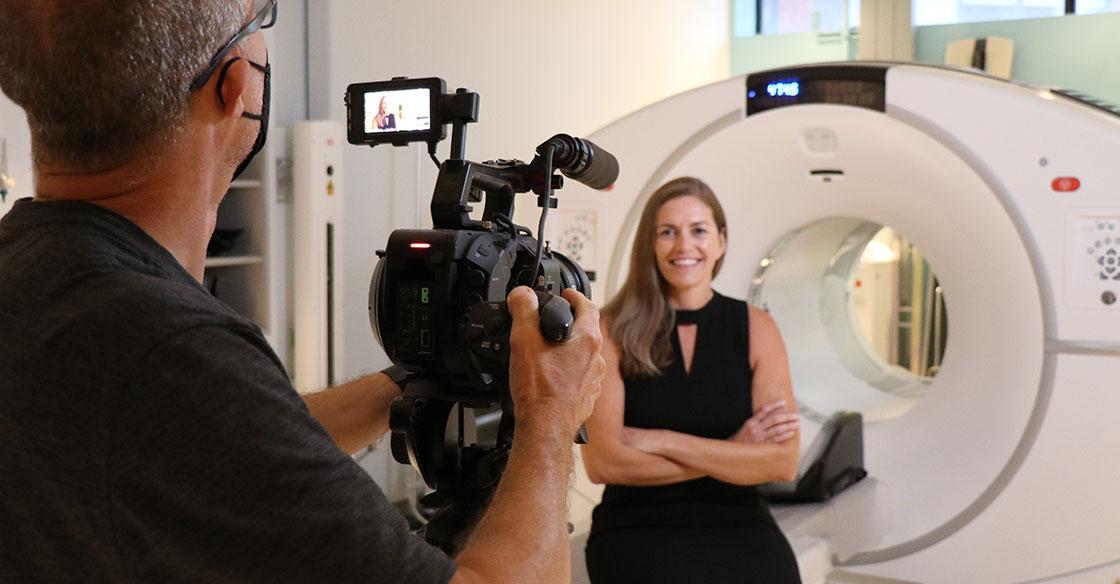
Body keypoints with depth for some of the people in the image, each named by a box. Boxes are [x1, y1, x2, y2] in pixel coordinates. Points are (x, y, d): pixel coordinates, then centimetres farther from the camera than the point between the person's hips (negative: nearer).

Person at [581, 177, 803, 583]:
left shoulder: (755, 328, 4)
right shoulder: (612, 331, -2)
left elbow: (782, 462, -5)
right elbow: (602, 463, -11)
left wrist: (660, 441, -12)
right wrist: (733, 452, -8)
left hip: (737, 523, 2)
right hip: (639, 526, -2)